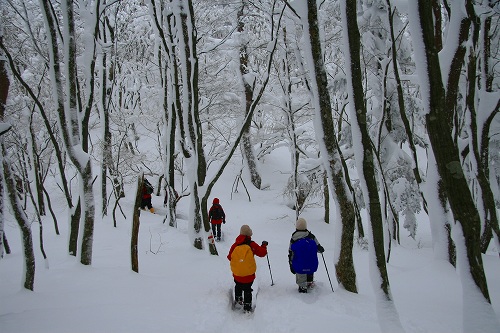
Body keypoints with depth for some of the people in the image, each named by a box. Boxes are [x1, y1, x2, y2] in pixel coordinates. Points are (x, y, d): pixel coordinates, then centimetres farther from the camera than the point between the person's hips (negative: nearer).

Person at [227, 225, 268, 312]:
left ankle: (238, 299, 42)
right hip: (249, 273, -2)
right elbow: (262, 253, -2)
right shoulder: (252, 245, -11)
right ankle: (247, 306, 7)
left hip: (237, 273, 3)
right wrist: (264, 246, 17)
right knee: (247, 290, 7)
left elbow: (229, 257, 5)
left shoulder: (235, 245, -5)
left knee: (238, 286, 27)